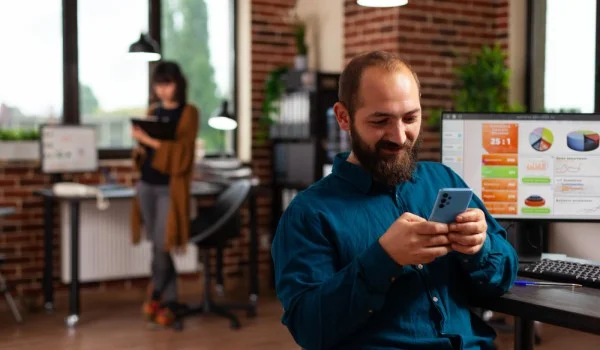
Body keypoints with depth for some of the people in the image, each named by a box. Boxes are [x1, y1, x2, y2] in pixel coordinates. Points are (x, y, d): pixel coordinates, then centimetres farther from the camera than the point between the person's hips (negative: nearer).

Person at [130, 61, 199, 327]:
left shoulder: (188, 113, -3)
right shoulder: (151, 112, 13)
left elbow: (182, 152, -13)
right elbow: (143, 153, 15)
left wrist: (151, 141, -20)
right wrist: (139, 145, -7)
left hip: (170, 187, -5)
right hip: (146, 184, 5)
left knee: (162, 246, -7)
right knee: (157, 247, 7)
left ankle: (157, 293, 16)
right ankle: (169, 303, 18)